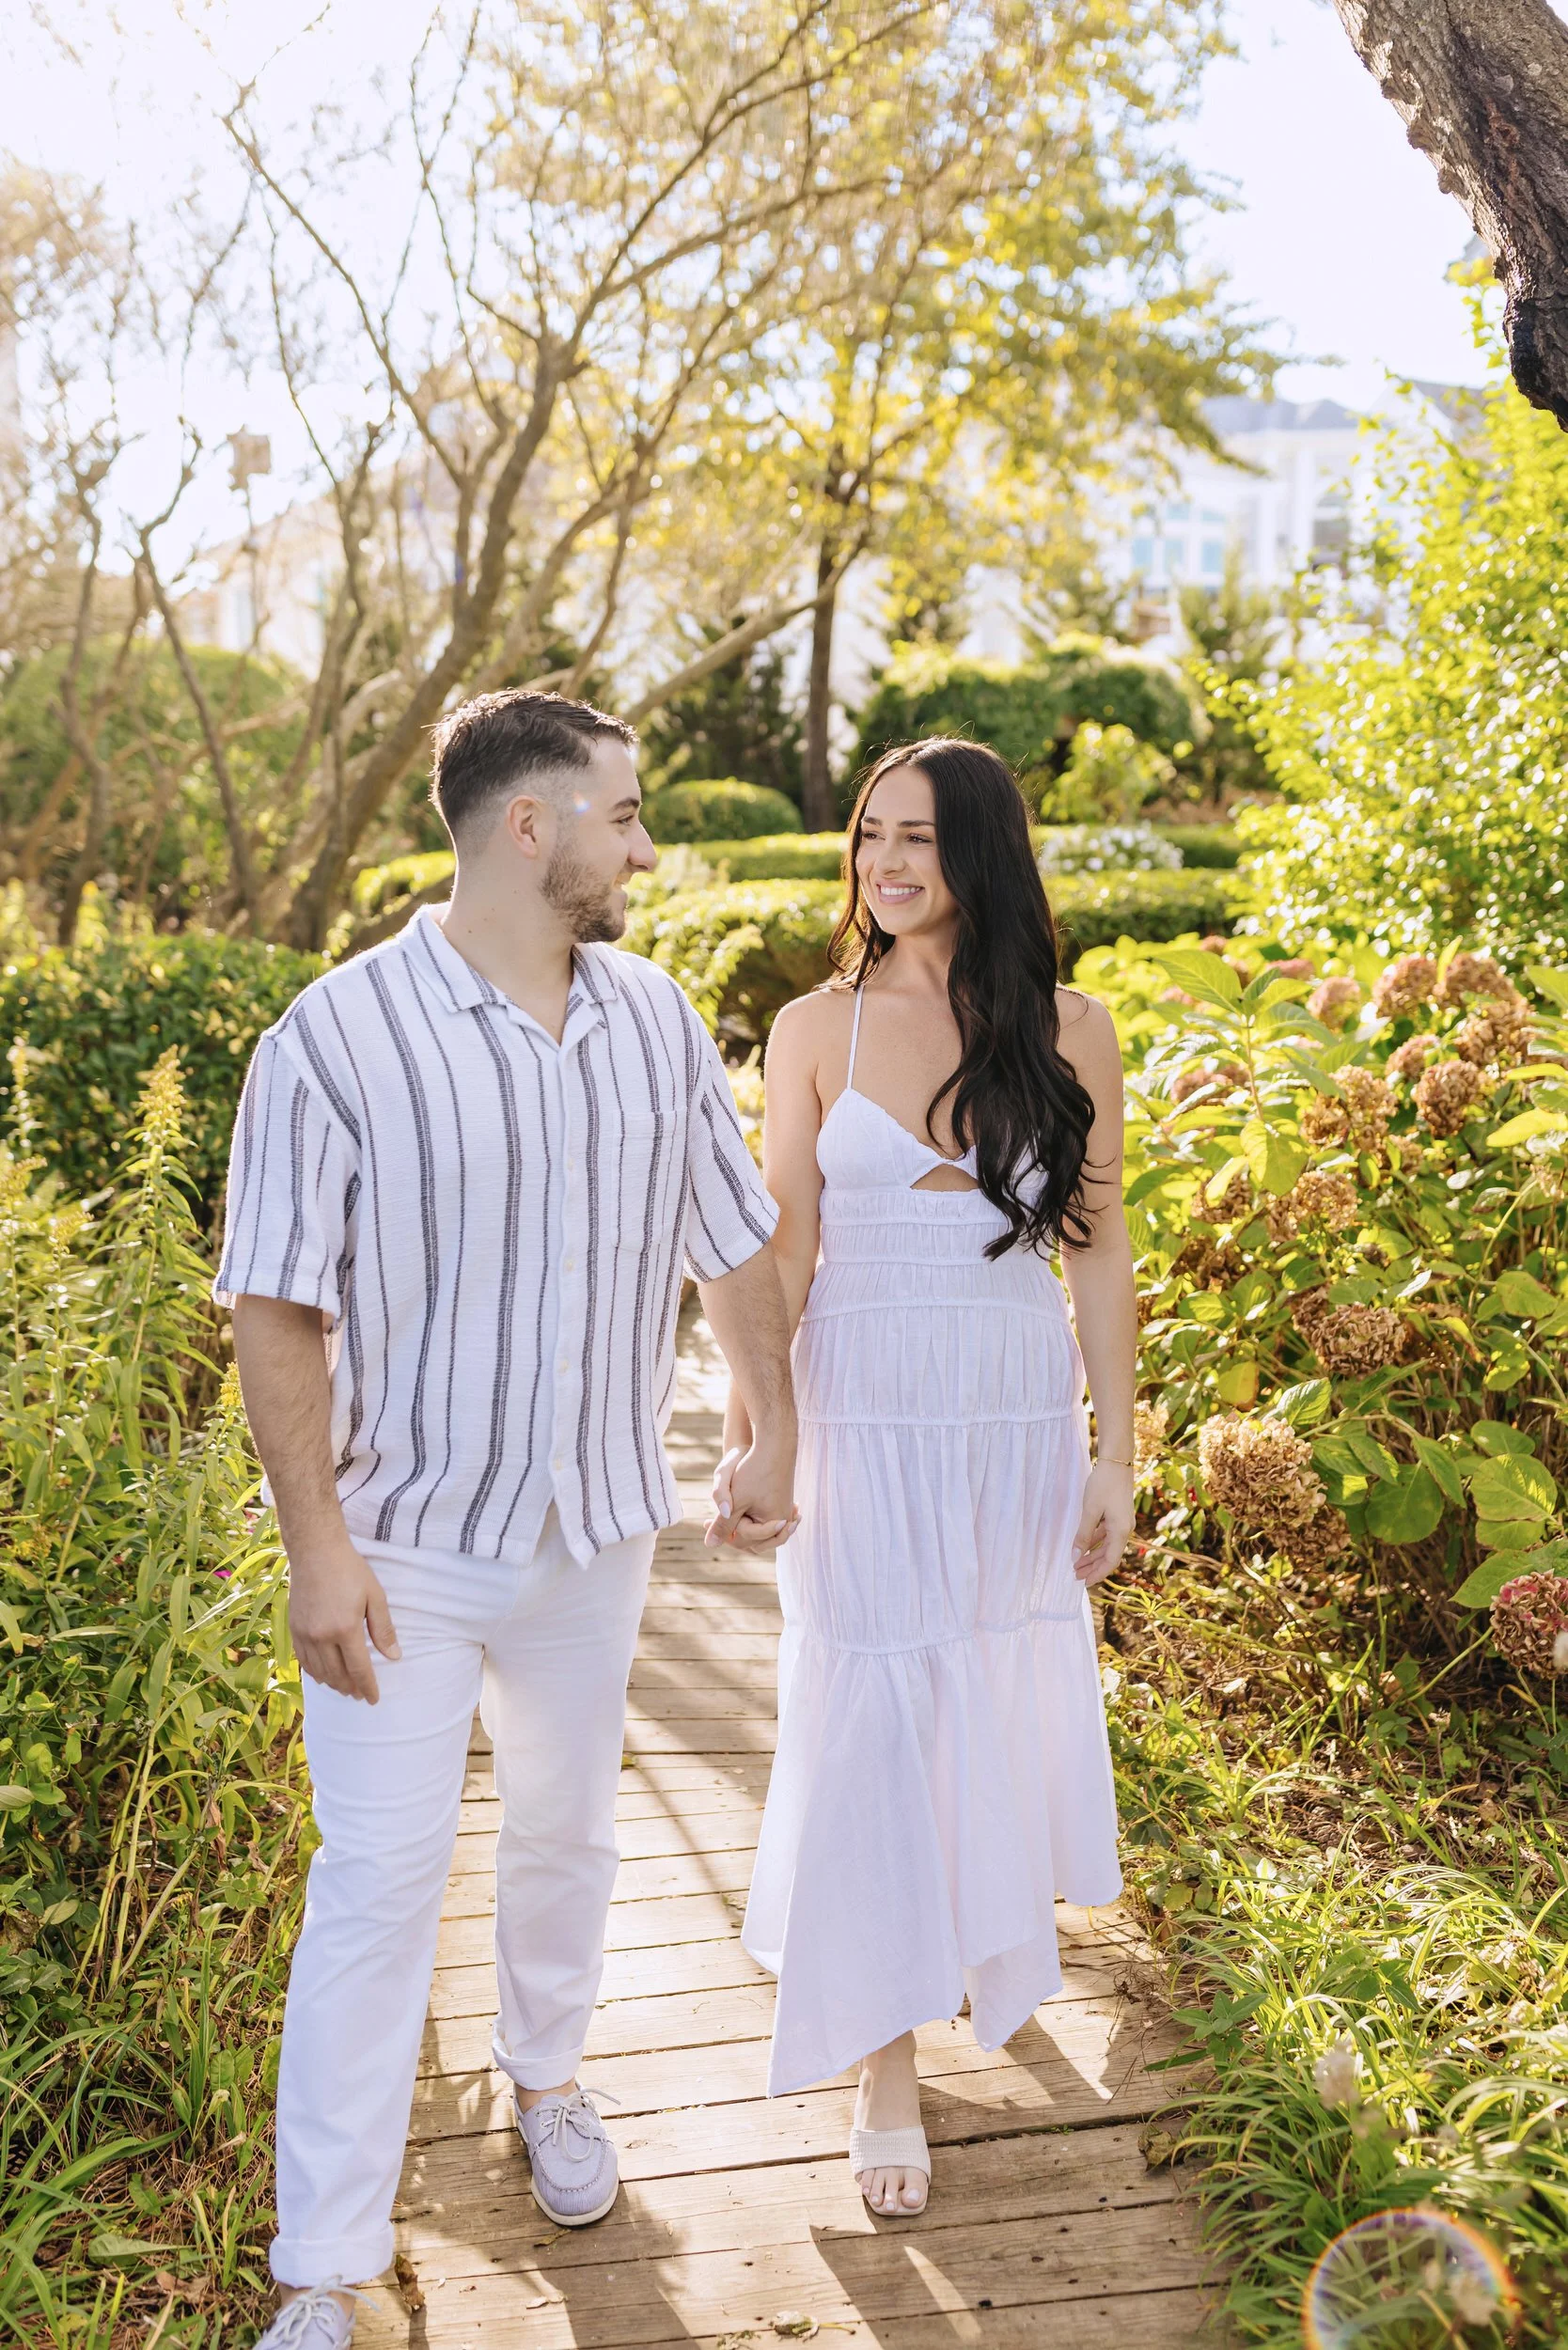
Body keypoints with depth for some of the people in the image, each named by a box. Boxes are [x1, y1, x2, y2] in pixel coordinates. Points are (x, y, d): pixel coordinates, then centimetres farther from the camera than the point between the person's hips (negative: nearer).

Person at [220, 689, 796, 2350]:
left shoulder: (655, 1019, 0)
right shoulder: (342, 1035, -16)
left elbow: (734, 1247, 10)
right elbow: (278, 1311, -13)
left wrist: (771, 1438, 13)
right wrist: (317, 1547, -15)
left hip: (595, 1528, 5)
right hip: (409, 1538, -4)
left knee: (563, 1832, 20)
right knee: (378, 1881, 0)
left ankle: (546, 2080, 47)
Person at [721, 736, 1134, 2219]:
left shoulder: (1069, 1030, -1)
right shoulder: (815, 1028, -2)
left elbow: (1098, 1250, 2)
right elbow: (780, 1253, 1)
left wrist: (1114, 1456, 1)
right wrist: (748, 1441, -3)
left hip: (1022, 1414, 1)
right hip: (865, 1416, -1)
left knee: (1005, 1696, 16)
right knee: (873, 1717, 2)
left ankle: (990, 1949, 45)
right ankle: (885, 2051, 19)